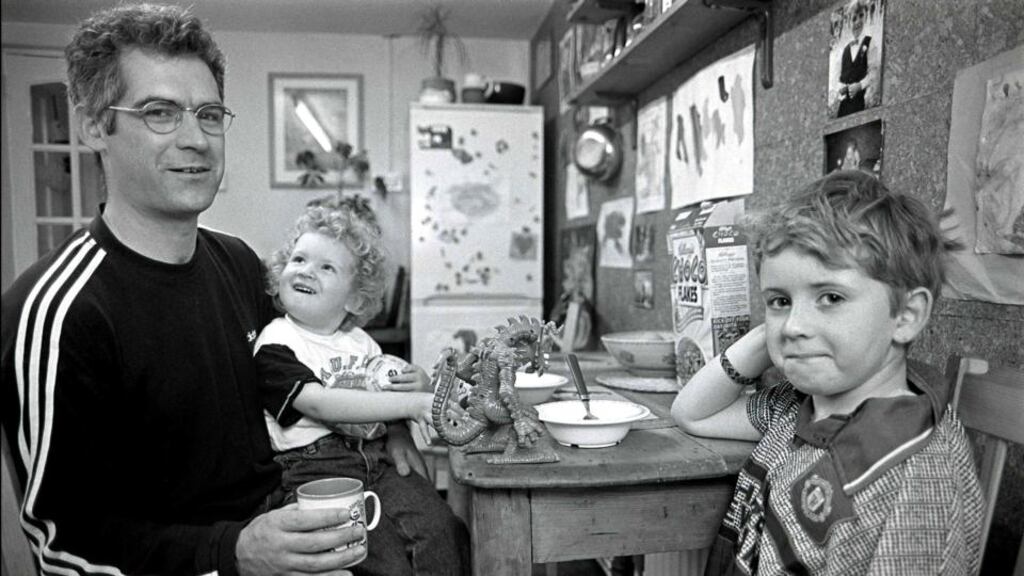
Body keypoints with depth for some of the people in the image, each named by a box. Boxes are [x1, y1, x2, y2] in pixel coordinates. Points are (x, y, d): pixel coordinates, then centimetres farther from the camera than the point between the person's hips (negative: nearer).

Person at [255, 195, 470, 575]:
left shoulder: (360, 342, 15)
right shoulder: (275, 343, -3)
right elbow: (321, 404, -18)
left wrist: (420, 385, 0)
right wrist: (410, 403, -22)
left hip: (377, 462, 5)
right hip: (315, 469, -5)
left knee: (443, 530, -17)